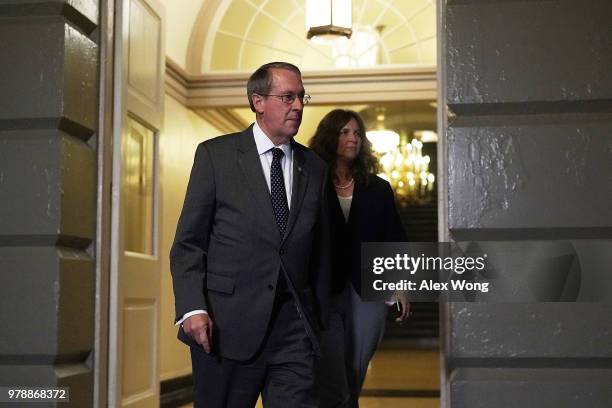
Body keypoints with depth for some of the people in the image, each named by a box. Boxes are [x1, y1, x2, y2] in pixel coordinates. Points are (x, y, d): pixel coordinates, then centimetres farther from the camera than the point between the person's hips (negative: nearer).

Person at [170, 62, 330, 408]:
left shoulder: (315, 168, 12)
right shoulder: (216, 155, 1)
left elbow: (320, 252, 15)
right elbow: (187, 243, -2)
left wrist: (319, 320, 12)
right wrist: (192, 308, -13)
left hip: (294, 328, 3)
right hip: (227, 325, -2)